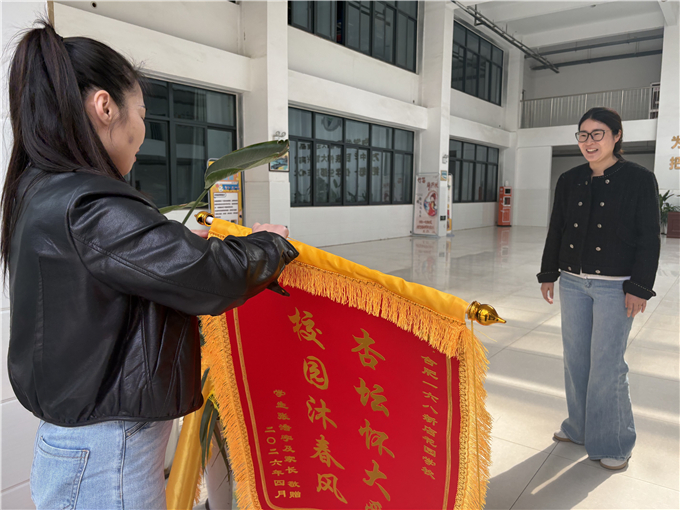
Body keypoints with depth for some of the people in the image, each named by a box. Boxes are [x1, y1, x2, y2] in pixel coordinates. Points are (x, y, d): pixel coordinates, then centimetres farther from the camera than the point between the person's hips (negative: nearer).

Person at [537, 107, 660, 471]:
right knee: (576, 358, 12)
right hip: (572, 282, 5)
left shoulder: (639, 180, -6)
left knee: (607, 364, 0)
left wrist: (639, 288, -12)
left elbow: (649, 238, -7)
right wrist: (548, 274, 11)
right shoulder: (569, 181, 6)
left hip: (614, 286, -4)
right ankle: (580, 426, 31)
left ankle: (613, 443, 19)